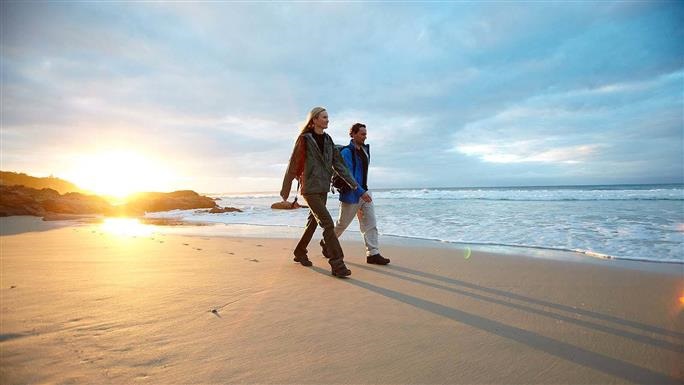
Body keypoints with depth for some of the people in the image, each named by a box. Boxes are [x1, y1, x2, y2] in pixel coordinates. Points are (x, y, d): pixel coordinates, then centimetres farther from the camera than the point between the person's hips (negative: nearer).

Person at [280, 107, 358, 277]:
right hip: (310, 188, -7)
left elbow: (338, 163, 7)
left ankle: (299, 253, 35)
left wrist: (352, 182, 0)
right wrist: (285, 190, -1)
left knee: (313, 222, 16)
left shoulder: (328, 140, 10)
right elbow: (292, 165, -5)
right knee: (328, 224, -14)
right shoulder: (304, 140, -8)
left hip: (323, 189, 7)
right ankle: (337, 264, -11)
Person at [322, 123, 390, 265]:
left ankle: (373, 254, 4)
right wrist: (361, 192, -25)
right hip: (351, 194, -7)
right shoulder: (347, 152, -15)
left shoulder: (364, 149, 9)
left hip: (364, 191, 7)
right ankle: (326, 243, 31)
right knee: (343, 223, 8)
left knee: (370, 223, 1)